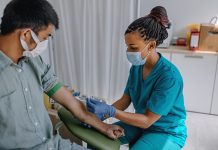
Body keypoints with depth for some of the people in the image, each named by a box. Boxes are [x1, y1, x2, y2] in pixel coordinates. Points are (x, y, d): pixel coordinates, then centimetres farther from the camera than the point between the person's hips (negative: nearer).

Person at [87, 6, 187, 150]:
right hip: (141, 123, 6)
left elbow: (147, 120, -25)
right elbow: (125, 100, -4)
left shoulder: (169, 76, -29)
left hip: (167, 132, -5)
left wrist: (110, 111, -33)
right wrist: (101, 115, -20)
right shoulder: (136, 67, -7)